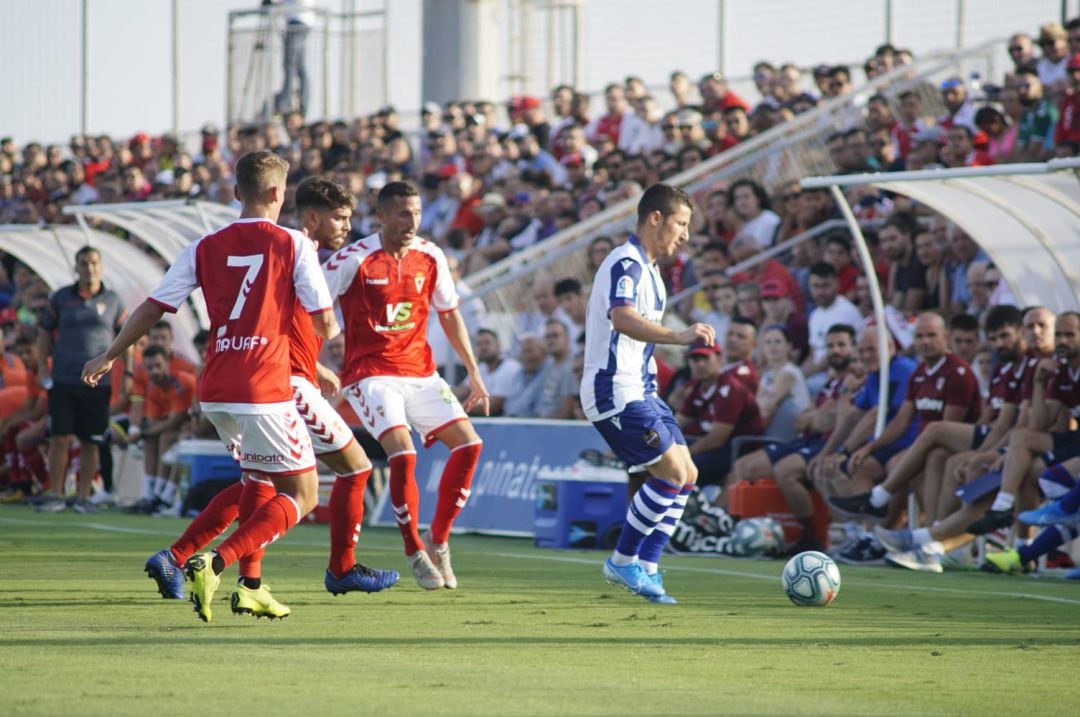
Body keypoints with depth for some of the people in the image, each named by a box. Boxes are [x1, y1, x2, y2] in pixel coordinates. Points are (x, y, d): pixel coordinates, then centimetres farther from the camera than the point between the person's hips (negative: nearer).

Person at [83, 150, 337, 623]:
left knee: (262, 482, 25)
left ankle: (250, 586, 15)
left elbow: (152, 309, 9)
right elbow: (325, 327, -4)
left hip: (214, 393, 6)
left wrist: (109, 357, 22)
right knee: (301, 496, 1)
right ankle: (214, 565, -17)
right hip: (264, 392, -6)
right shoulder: (292, 245, -4)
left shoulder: (206, 248, 7)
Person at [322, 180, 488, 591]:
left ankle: (438, 540, 9)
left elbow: (449, 314, 14)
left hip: (419, 371, 6)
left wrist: (474, 373, 12)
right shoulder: (353, 261, -13)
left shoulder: (429, 257, 3)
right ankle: (414, 552, -5)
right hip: (370, 375, -6)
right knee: (403, 453, -23)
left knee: (468, 444, -6)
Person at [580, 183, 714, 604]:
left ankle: (645, 568, 7)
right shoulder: (626, 263, -15)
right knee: (672, 471, -15)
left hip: (639, 391, 10)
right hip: (615, 392, -10)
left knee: (686, 475, 5)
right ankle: (623, 561, -4)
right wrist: (680, 337, -46)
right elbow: (623, 319, -34)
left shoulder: (645, 267, 18)